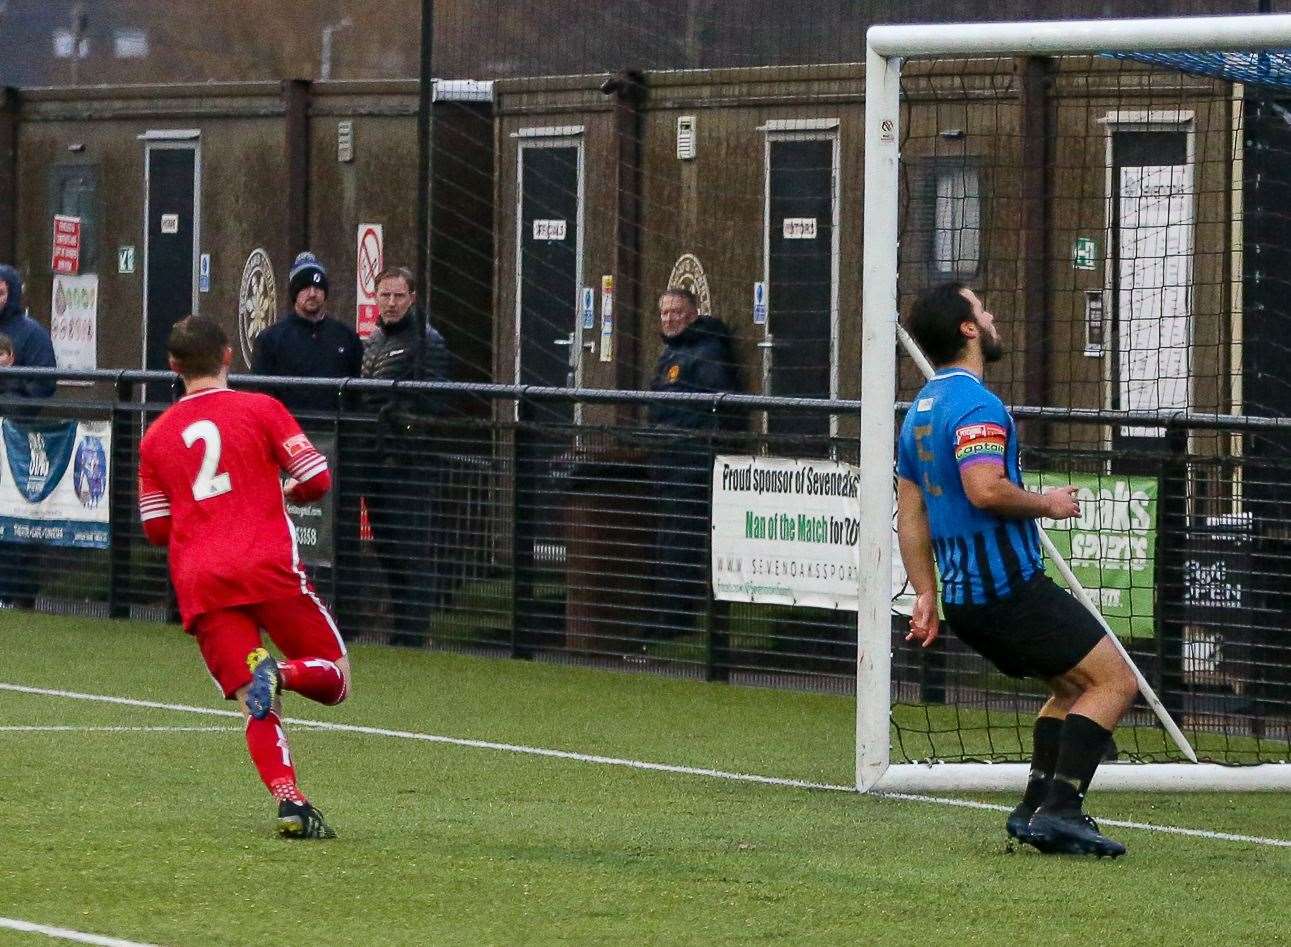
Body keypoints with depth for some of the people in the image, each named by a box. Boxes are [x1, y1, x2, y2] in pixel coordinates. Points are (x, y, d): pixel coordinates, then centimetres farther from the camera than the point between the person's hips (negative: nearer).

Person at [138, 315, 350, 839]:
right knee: (334, 678, 7)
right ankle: (280, 674, -26)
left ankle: (289, 801, -20)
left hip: (198, 584, 3)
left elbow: (156, 529, 15)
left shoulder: (157, 435, 14)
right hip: (269, 568, -3)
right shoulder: (261, 409, 5)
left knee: (255, 704, 1)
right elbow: (316, 479, 0)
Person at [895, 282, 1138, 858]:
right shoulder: (975, 405, -14)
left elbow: (911, 515, 20)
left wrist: (926, 596, 22)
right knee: (1115, 681, -7)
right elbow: (985, 489, -28)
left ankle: (1036, 807, 11)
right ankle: (1059, 809, -16)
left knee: (1071, 687, 21)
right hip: (1010, 586, -10)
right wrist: (1047, 504, -11)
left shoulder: (920, 410, 17)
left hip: (962, 596, 10)